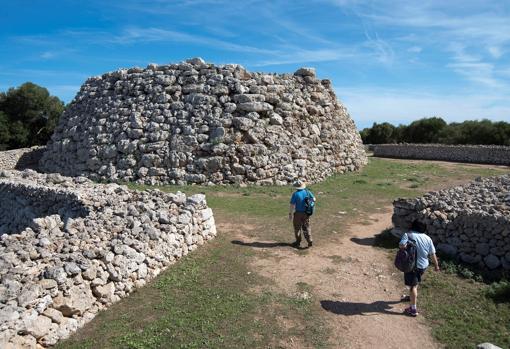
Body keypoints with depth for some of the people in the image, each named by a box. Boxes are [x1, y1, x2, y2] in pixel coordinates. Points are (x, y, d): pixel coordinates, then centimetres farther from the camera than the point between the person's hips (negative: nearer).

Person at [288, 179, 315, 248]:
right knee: (306, 227, 15)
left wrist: (290, 214, -7)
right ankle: (310, 241, 6)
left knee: (297, 228, 12)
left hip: (298, 213, -4)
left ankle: (298, 242, 23)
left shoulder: (295, 194, -18)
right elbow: (314, 199, 6)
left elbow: (292, 205, -17)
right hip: (306, 213, 4)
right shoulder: (307, 192, -4)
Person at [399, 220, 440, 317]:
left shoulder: (408, 235, -12)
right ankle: (412, 296, 49)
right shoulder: (428, 238, 2)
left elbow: (401, 245, -28)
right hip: (423, 265, 6)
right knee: (416, 282, 28)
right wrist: (436, 265, 15)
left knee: (413, 285, -1)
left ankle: (413, 309, -1)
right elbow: (432, 254, 5)